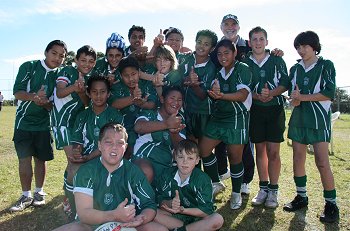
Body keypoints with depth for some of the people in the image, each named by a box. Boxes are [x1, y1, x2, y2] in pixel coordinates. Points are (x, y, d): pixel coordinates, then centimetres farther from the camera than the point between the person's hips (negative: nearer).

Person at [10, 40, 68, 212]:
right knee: (24, 159, -2)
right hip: (24, 121, -1)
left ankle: (39, 192, 25)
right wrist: (33, 97, -29)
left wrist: (45, 103, -22)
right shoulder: (29, 67, -4)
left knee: (40, 159, 8)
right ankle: (26, 196, 14)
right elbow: (17, 92, -9)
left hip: (43, 123, 1)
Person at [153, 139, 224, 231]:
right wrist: (170, 203, -28)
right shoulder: (167, 176, -6)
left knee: (218, 219, -30)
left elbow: (206, 211, -16)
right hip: (174, 216, 2)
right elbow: (160, 200, -5)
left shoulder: (203, 179, -13)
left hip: (196, 216, -2)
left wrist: (183, 210, -27)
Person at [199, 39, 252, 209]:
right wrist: (213, 92, -16)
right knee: (203, 149, 0)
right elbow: (214, 95, 8)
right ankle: (216, 184, 22)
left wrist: (222, 96, -35)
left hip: (237, 118, -6)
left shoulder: (243, 69, -6)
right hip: (218, 117, 6)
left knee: (235, 157, 1)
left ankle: (236, 193, 23)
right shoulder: (218, 72, 12)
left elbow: (243, 94, -19)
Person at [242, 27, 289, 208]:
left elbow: (285, 84, 0)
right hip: (255, 110, 1)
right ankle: (263, 188, 19)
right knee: (260, 150, 7)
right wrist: (258, 96, -14)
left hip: (275, 109, -1)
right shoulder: (244, 62, 6)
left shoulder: (277, 60, 5)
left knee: (273, 151, -3)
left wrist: (271, 94, -17)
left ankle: (273, 190, 10)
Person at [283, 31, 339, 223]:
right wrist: (295, 100, -10)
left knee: (322, 162, -8)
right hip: (299, 118, 5)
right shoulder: (295, 69, 14)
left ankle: (331, 203, 6)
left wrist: (303, 97, -11)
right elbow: (293, 97, 12)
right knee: (298, 159, 5)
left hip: (319, 119, -4)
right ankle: (301, 197, 20)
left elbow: (329, 93, -9)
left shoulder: (326, 66, 1)